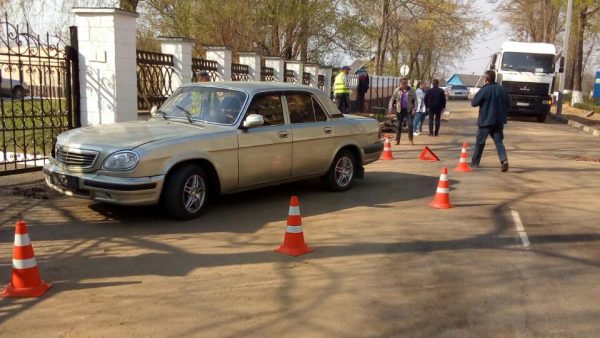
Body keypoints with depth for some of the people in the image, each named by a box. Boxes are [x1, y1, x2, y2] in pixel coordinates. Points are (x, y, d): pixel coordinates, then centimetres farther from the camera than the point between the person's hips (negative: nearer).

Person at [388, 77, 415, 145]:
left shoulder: (411, 91, 2)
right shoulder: (397, 90, 2)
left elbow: (414, 101, 3)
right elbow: (392, 99, 5)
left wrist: (414, 109, -6)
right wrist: (390, 108, -2)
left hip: (408, 110, -1)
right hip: (399, 110, 1)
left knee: (410, 124, -7)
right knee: (398, 125, 4)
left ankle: (411, 139, 2)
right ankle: (397, 140, 12)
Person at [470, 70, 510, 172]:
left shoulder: (484, 90, -12)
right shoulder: (501, 89, 5)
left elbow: (474, 103, -10)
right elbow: (508, 103, 9)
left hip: (485, 121, -4)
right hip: (499, 121, 4)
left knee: (480, 142, 9)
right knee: (498, 141, 3)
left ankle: (475, 162, 19)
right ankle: (504, 160, -18)